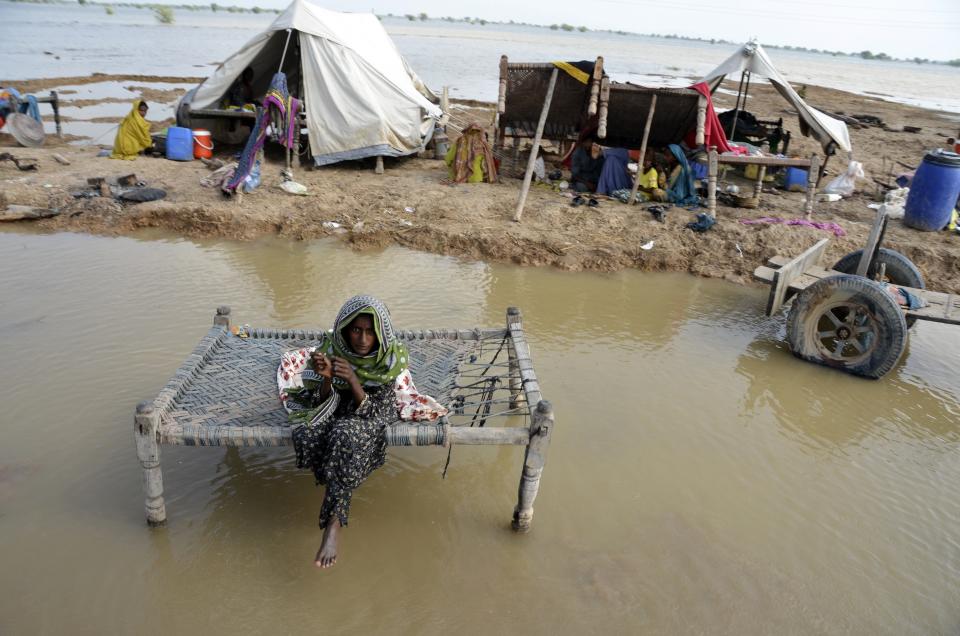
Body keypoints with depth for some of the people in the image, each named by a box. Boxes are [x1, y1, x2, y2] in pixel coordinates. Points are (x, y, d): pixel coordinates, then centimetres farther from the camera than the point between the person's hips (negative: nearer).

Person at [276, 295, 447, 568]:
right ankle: (336, 489, -4)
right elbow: (323, 402, -9)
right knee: (307, 434, -31)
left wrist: (353, 380, -35)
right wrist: (326, 378, -30)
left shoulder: (392, 358, -19)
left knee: (348, 436, -37)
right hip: (337, 409, 3)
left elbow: (372, 411, -20)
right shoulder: (331, 349, -14)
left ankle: (334, 522, -30)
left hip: (373, 414, -3)